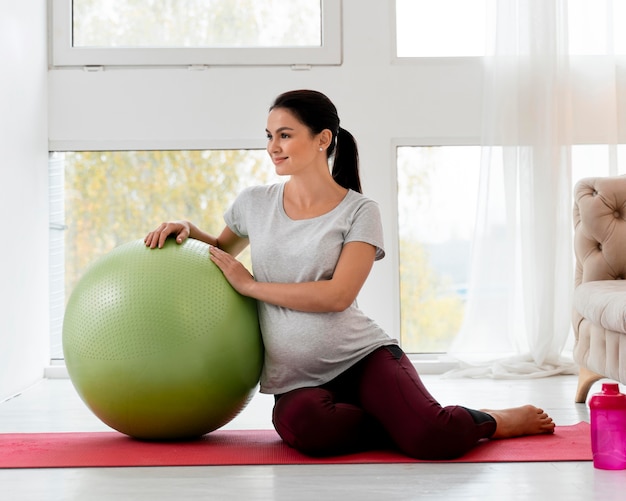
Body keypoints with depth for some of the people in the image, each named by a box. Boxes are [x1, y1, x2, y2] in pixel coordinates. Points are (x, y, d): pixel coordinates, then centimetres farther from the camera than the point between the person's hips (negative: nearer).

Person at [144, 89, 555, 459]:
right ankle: (403, 420, -8)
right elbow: (223, 251, 29)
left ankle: (496, 421, 6)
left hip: (362, 355, -2)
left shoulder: (359, 212, -2)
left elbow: (337, 296, -14)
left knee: (430, 437, -29)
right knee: (303, 426, -36)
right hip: (297, 380, 3)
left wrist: (250, 285, -12)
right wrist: (189, 231, 7)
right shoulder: (254, 203, 8)